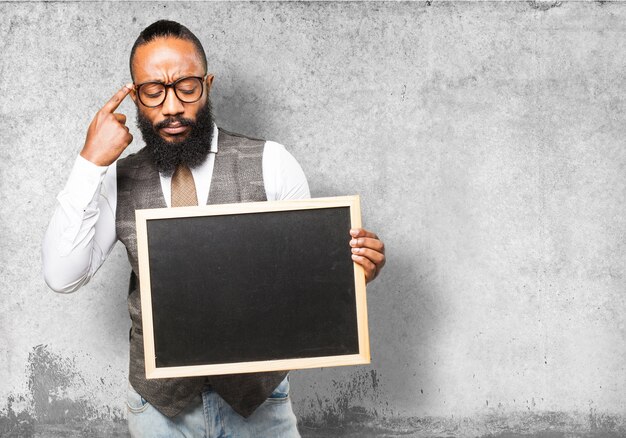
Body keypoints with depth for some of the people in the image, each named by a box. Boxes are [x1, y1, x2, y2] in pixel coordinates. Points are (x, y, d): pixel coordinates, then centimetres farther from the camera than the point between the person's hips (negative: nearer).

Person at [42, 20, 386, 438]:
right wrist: (90, 164, -17)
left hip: (257, 394, -1)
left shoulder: (271, 163, -8)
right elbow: (62, 277, -11)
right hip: (160, 404, 2)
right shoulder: (117, 179, -2)